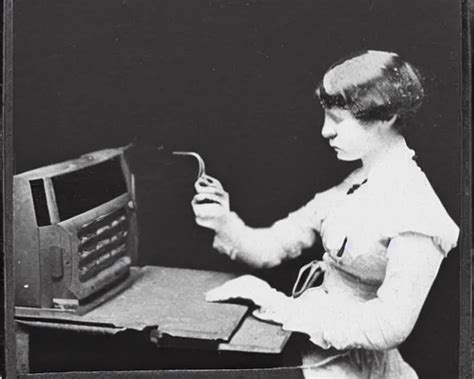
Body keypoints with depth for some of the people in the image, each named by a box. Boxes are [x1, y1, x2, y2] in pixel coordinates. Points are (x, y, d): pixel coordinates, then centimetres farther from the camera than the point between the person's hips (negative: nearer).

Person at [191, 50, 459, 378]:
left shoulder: (416, 210, -18)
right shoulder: (352, 187, 6)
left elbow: (390, 326, -24)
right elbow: (272, 247, 5)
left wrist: (276, 305, -22)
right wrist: (225, 223, -15)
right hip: (308, 336, 7)